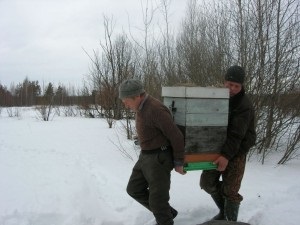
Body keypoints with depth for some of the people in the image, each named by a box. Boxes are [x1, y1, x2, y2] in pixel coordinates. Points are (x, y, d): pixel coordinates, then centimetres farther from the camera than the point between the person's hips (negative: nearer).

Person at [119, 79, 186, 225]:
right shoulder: (142, 107, 6)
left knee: (157, 199, -3)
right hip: (147, 157, 10)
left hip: (160, 159, -9)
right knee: (134, 189, 14)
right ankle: (167, 212, 28)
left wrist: (178, 162, -11)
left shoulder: (156, 110, -24)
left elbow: (176, 136, -20)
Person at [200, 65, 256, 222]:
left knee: (230, 189, -4)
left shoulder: (245, 105, -18)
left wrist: (227, 155, -34)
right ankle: (223, 210, 32)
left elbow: (236, 134, -26)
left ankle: (231, 219, 15)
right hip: (217, 148, 6)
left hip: (236, 151, -6)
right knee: (207, 182, 10)